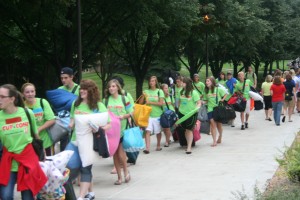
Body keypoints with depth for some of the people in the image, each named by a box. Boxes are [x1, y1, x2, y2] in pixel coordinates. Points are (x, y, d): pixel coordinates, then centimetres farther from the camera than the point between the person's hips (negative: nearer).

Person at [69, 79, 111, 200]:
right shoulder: (76, 103, 7)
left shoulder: (98, 106, -5)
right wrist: (71, 123, -3)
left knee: (85, 168, -8)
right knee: (82, 167, 12)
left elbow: (108, 124, -6)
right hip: (76, 139, 5)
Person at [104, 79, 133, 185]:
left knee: (120, 149, -14)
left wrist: (124, 116, -15)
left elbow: (131, 113, 3)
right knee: (114, 153, 6)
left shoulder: (124, 99, 1)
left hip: (122, 128, -3)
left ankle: (126, 170, 12)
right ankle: (119, 176, 15)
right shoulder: (105, 100, 7)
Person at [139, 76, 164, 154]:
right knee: (147, 131, -12)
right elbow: (140, 103, 6)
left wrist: (150, 102, -12)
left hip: (157, 114, -1)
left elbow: (161, 103, -8)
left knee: (158, 131, 10)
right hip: (148, 114, 1)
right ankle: (147, 148, -16)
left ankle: (158, 145, 31)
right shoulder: (146, 91, 7)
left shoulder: (159, 91, 1)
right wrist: (143, 96, -11)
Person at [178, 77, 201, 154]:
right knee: (185, 130, 9)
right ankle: (188, 144, 23)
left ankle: (189, 147, -3)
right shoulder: (182, 92, 5)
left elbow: (199, 103, -11)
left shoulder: (193, 92, -11)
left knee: (189, 130, -6)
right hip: (182, 113, 5)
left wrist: (196, 108, -29)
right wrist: (179, 109, 17)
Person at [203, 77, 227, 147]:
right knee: (213, 124, -6)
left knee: (219, 124, 10)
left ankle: (220, 138, 34)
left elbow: (225, 94, 2)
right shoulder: (206, 91, 5)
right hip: (210, 109, 2)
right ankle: (214, 141, -6)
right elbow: (206, 100, 12)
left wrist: (222, 100, -11)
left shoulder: (218, 89, -7)